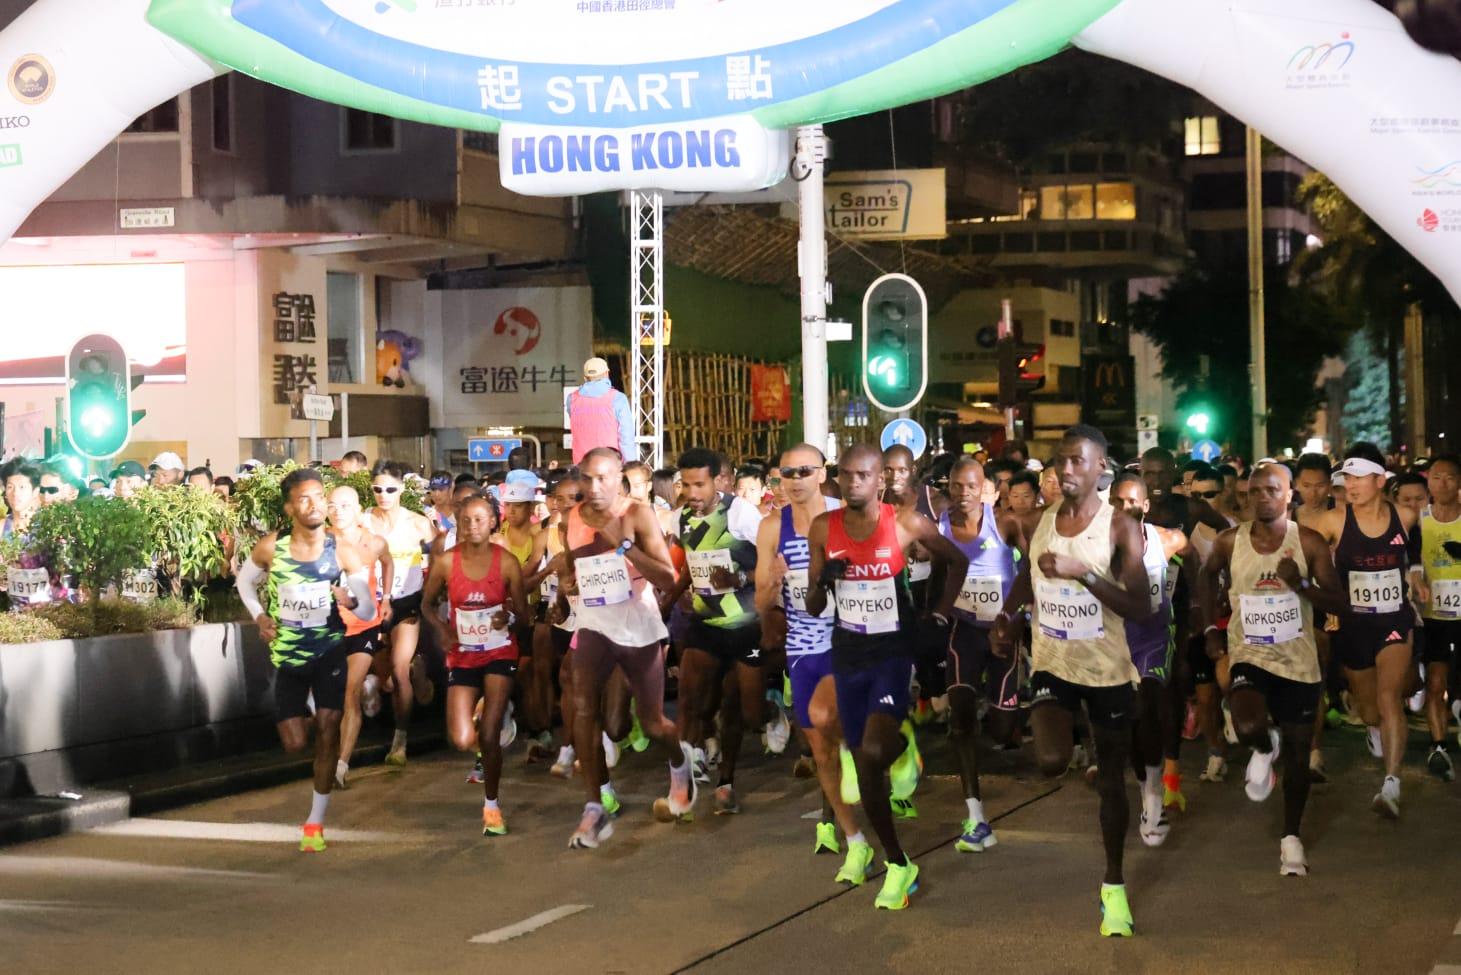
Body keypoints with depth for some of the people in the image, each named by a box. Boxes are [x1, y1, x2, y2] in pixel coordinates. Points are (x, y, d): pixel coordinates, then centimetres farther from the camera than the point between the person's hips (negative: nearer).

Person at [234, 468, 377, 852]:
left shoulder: (342, 553, -12)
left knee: (327, 733, -6)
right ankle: (306, 716, 39)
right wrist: (259, 615, -7)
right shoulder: (271, 547, -11)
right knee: (295, 743, 1)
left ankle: (316, 822, 5)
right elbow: (245, 581, 9)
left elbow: (369, 610, -9)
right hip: (286, 655, 1)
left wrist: (351, 601, -31)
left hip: (329, 651, -1)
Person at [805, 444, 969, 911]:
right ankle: (898, 866, 21)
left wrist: (939, 616, 2)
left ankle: (904, 750, 12)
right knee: (865, 770, 7)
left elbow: (956, 562, 8)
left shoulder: (907, 524, -10)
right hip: (848, 654, 4)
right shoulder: (823, 529, -2)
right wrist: (823, 583, -17)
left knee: (874, 751, -25)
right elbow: (813, 609, 4)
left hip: (894, 650, -4)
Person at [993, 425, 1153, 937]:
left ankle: (1114, 886, 24)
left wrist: (1083, 572, -29)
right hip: (1052, 663, 2)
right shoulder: (1041, 521, 1)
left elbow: (1141, 608, -20)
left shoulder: (1120, 527, -12)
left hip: (1107, 669, -2)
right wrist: (1006, 615, 4)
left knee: (1111, 779, 8)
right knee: (1051, 762, -22)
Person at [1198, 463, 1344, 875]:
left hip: (1299, 661, 1)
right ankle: (1265, 748, 9)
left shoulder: (1310, 542, -7)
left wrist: (1301, 584, -25)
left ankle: (1291, 837, 26)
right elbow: (1209, 574, 18)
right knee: (1249, 728, -29)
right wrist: (1212, 628, 12)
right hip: (1248, 656, 0)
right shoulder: (1230, 542, -4)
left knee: (1297, 753, 9)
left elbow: (1338, 601, -8)